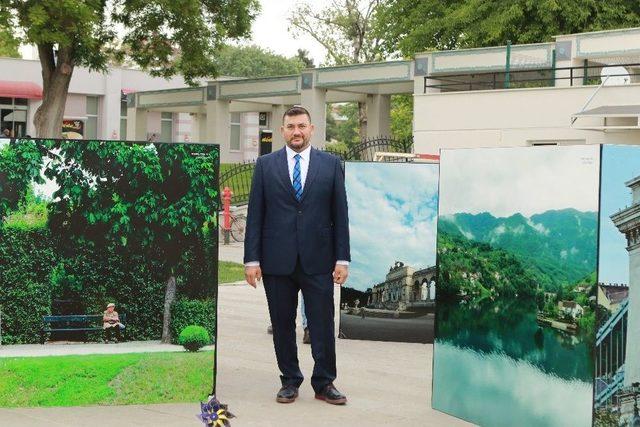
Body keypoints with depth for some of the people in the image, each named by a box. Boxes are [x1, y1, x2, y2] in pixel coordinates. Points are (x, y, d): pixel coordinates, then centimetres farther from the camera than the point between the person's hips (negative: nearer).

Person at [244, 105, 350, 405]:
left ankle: (324, 383, 14)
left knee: (323, 325, 1)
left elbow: (340, 214, 5)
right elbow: (255, 215, 4)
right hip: (277, 260, 1)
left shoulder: (330, 164, 7)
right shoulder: (265, 164, 6)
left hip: (318, 260, 0)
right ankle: (290, 381, 20)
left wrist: (342, 258, 0)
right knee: (282, 325, 7)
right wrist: (252, 259, -2)